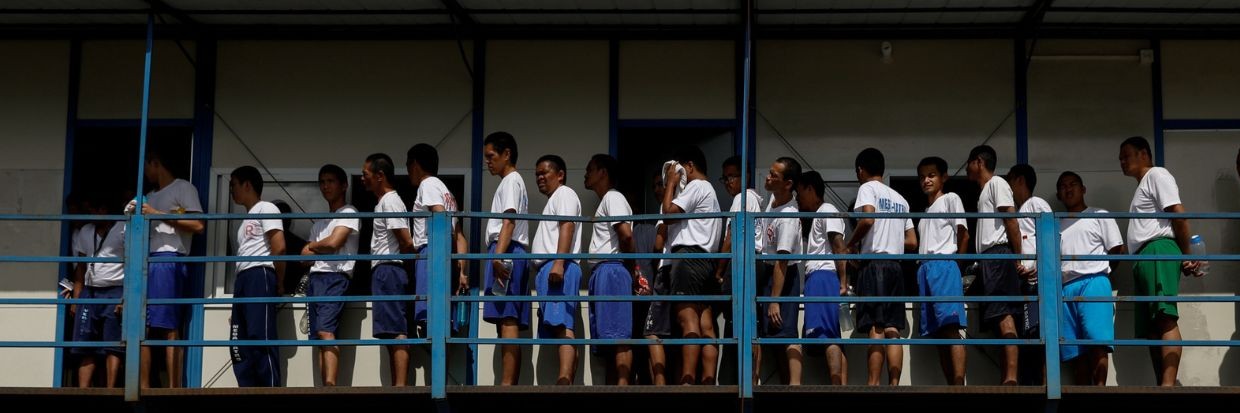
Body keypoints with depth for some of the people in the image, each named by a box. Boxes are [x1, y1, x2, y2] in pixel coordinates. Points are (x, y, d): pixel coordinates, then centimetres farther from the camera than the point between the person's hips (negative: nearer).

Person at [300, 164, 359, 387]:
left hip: (335, 277, -8)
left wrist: (312, 246, 8)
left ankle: (330, 385, -36)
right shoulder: (320, 220, 26)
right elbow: (305, 256, 19)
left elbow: (333, 243, -11)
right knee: (318, 337, -1)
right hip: (315, 278, 8)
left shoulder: (348, 213, 3)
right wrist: (319, 249, 0)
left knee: (325, 331, -24)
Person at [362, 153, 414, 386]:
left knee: (396, 331, -14)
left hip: (387, 270, -10)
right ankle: (397, 386, 8)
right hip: (385, 272, 10)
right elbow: (406, 243, 22)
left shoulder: (389, 202, -9)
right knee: (393, 332, 8)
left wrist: (397, 260, 0)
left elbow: (407, 243, -16)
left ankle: (400, 386, -19)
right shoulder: (384, 202, 21)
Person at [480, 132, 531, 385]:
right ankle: (511, 384, 3)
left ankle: (507, 384, -24)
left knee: (507, 319, -17)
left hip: (505, 252, -10)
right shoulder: (510, 182, 27)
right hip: (510, 254, 10)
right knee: (508, 321, 5)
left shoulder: (511, 180, -1)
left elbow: (509, 221, -15)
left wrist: (498, 255, -25)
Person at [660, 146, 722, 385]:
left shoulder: (696, 186, 0)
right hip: (706, 259, 10)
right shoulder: (710, 192, 30)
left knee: (688, 319, -17)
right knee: (705, 323, 1)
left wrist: (671, 183, 2)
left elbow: (669, 213, -7)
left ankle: (688, 380, -26)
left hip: (689, 255, -10)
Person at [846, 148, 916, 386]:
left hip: (874, 262, -6)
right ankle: (894, 385, -5)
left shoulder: (868, 188, 2)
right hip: (896, 265, 6)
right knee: (892, 329, 2)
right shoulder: (900, 199, 23)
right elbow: (912, 242, 18)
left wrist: (851, 244, -3)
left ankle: (873, 385, -16)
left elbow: (867, 218, -17)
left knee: (875, 328, -12)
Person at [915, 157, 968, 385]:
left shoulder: (950, 199, 8)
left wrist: (956, 263, -4)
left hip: (943, 264, -8)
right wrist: (920, 271, 10)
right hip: (924, 269, 8)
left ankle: (959, 384, -30)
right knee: (937, 332, 0)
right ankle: (951, 386, -3)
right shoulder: (924, 213, 28)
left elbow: (963, 234, 0)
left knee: (950, 326, -20)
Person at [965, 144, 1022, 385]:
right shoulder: (985, 192, 28)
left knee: (1004, 316, -18)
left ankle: (1011, 378, -27)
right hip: (988, 258, 10)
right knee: (1001, 319, 3)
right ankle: (1005, 381, -1)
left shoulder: (997, 183, 1)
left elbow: (1011, 219, -9)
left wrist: (1018, 256, -15)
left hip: (998, 255, -10)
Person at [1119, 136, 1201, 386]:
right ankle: (1161, 386, -4)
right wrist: (1183, 259, 11)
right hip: (1144, 258, 10)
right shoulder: (1142, 187, 32)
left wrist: (1187, 256, -8)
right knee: (1151, 328, 1)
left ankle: (1168, 385, -35)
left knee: (1165, 319, -22)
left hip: (1158, 251, -10)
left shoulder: (1157, 175, 3)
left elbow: (1178, 215, -8)